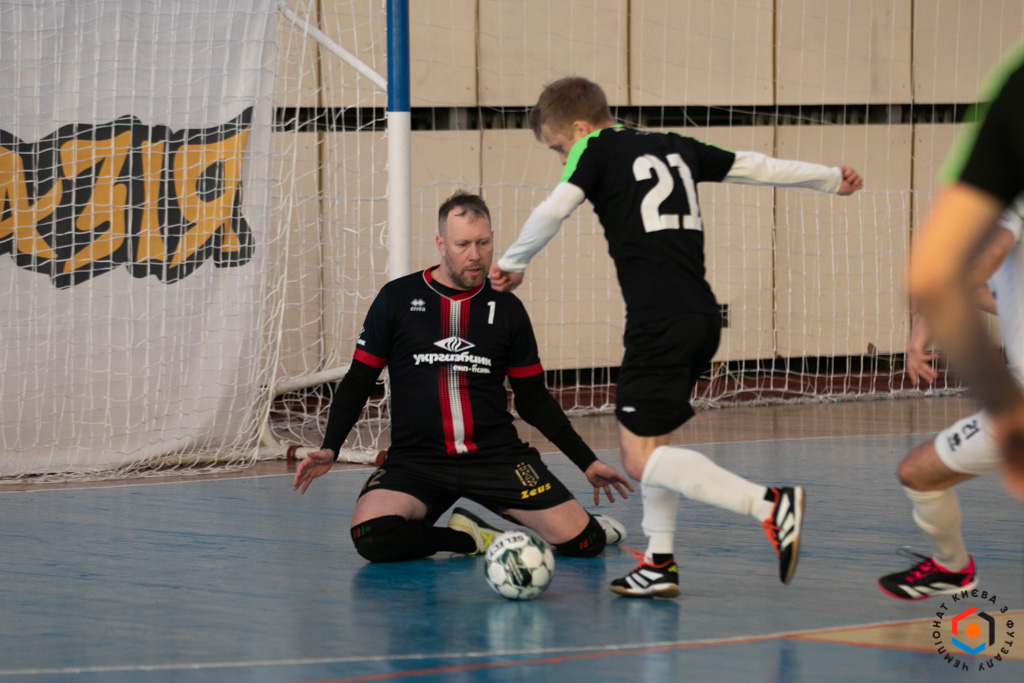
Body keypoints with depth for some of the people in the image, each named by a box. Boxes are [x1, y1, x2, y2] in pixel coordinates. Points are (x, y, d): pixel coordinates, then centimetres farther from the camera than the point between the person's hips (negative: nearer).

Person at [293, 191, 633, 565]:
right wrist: (329, 449, -7)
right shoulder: (398, 298, 2)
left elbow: (533, 398, 16)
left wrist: (588, 461, 13)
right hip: (416, 460, -1)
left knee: (578, 540, -17)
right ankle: (470, 538, -3)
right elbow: (358, 382, 7)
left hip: (497, 455, 1)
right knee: (372, 537, -30)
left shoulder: (507, 308, 8)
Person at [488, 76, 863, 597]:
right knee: (652, 441, 21)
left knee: (641, 460, -10)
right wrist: (831, 179, 39)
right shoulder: (675, 148, 20)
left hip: (660, 321, -9)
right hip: (703, 316, 9)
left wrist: (512, 263, 5)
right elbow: (756, 167, 25)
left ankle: (769, 505, -22)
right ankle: (659, 564, 19)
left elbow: (552, 211, -12)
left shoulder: (597, 150, 1)